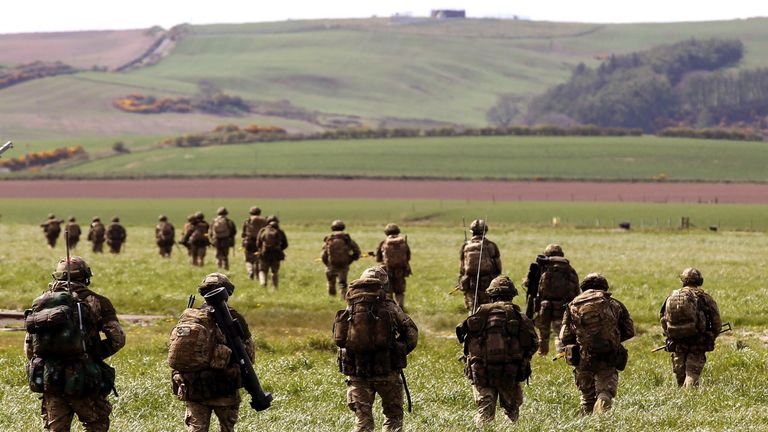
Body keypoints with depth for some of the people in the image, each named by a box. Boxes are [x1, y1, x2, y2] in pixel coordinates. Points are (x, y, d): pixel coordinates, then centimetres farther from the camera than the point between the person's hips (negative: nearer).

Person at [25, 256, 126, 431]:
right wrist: (96, 354, 9)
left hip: (48, 378, 4)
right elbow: (117, 339, -7)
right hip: (82, 380, -4)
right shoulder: (94, 301, -2)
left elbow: (28, 347, 9)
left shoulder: (41, 302, 8)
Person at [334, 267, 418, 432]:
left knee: (362, 419, 9)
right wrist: (400, 353, 11)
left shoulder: (350, 309, 2)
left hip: (356, 371, 2)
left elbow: (338, 338, 5)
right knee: (393, 415, 13)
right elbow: (411, 334, -4)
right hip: (387, 370, -2)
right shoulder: (389, 307, -5)